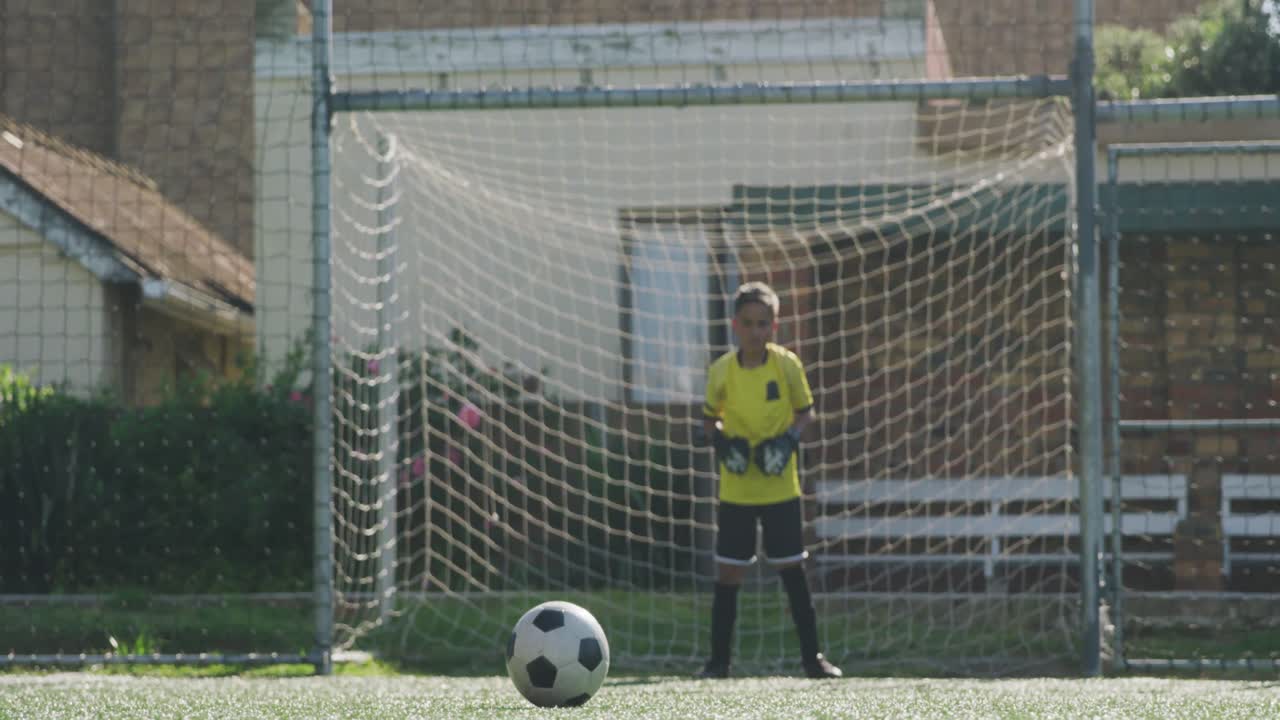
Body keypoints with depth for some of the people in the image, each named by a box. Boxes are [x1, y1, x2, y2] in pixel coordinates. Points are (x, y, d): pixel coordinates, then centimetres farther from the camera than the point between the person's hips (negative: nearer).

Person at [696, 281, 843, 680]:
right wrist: (721, 442, -12)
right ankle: (718, 660, 10)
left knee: (793, 571, 3)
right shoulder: (721, 371, -5)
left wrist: (790, 438, -13)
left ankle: (811, 657, 12)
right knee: (728, 574, 1)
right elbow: (710, 419, 9)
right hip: (736, 490, 0)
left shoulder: (787, 364, -6)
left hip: (781, 486, 0)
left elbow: (806, 411, 6)